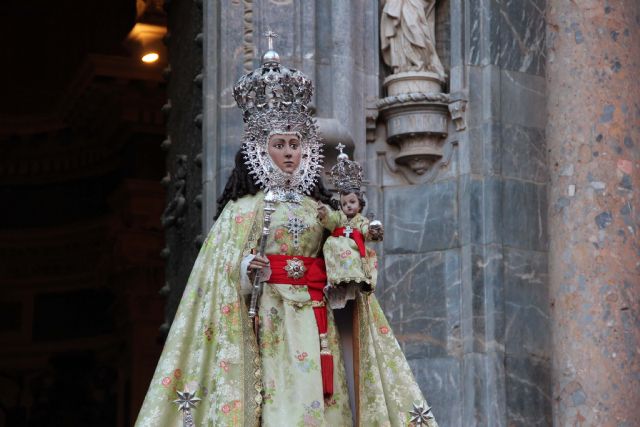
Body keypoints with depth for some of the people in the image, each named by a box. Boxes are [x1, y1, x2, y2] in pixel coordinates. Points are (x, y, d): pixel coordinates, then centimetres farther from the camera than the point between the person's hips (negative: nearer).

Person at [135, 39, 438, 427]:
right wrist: (246, 269, -23)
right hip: (270, 317, -4)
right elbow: (223, 263, -4)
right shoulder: (246, 206, 4)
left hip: (315, 319, 4)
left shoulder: (318, 206, 17)